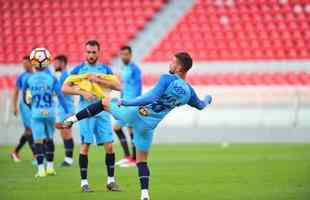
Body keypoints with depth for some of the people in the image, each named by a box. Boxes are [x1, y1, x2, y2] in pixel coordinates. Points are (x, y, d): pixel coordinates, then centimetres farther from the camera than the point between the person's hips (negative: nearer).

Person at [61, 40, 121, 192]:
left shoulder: (105, 69, 8)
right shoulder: (78, 69, 4)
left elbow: (117, 86, -4)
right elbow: (65, 88, -1)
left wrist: (98, 80, -14)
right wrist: (82, 92, -14)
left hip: (102, 111, 2)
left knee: (109, 146, -2)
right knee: (85, 145, -3)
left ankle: (111, 180, 9)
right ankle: (84, 182, 4)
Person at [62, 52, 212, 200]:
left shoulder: (167, 79, -14)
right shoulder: (188, 91, 4)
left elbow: (151, 97, -26)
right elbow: (200, 105, 23)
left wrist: (126, 102, -23)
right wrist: (207, 99, 46)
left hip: (136, 114, -5)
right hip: (148, 126, 5)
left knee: (105, 102, 19)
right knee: (142, 160, 17)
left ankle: (74, 118, 16)